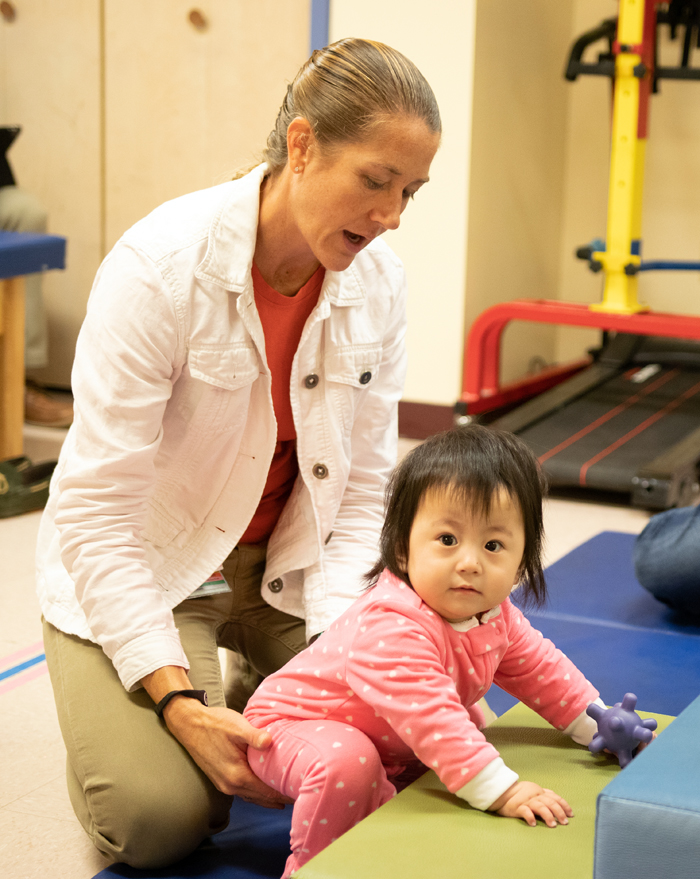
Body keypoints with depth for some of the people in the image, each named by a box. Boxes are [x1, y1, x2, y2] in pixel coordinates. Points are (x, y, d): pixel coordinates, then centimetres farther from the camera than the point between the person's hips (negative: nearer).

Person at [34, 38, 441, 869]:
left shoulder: (377, 283, -10)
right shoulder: (159, 265, -27)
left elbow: (362, 490, -5)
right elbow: (97, 512, -26)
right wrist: (177, 700, -32)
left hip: (286, 563, 5)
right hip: (140, 568, -5)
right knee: (160, 814, -21)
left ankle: (256, 691, 20)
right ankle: (111, 727, 14)